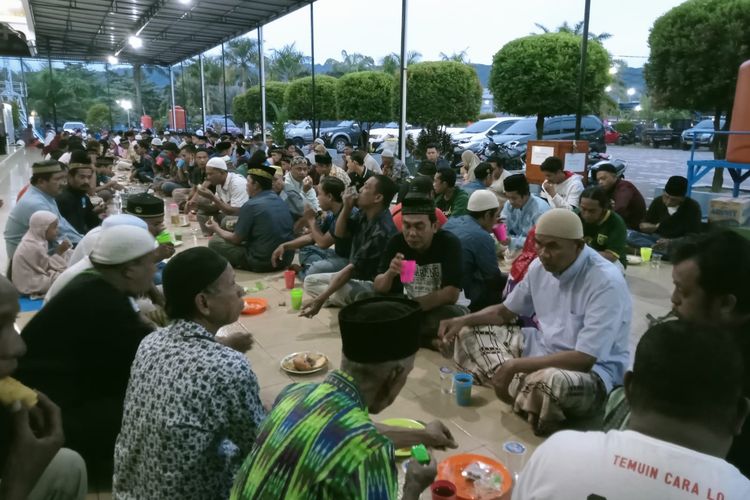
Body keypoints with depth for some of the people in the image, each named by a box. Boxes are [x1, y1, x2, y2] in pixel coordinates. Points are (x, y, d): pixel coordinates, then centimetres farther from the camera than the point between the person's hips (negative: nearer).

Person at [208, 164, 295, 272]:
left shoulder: (251, 205, -16)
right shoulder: (280, 201, 6)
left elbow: (236, 239, -7)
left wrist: (216, 229, 12)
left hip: (262, 263, -7)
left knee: (214, 242, 5)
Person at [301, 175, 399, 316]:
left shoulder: (382, 231, -28)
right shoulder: (364, 213, -2)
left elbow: (354, 267, -29)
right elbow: (339, 235, 8)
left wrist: (320, 299, -28)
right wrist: (347, 208, -11)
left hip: (372, 284, -9)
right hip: (355, 275, 9)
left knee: (338, 291, -38)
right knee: (310, 281, 4)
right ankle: (353, 302, -10)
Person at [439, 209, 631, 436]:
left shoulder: (607, 283, -25)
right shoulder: (540, 266, -3)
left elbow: (584, 359, -29)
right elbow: (506, 311, 11)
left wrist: (514, 366, -28)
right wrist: (464, 320, -8)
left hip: (592, 371, -7)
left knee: (549, 382, -43)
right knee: (469, 333, 1)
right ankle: (517, 386, -17)